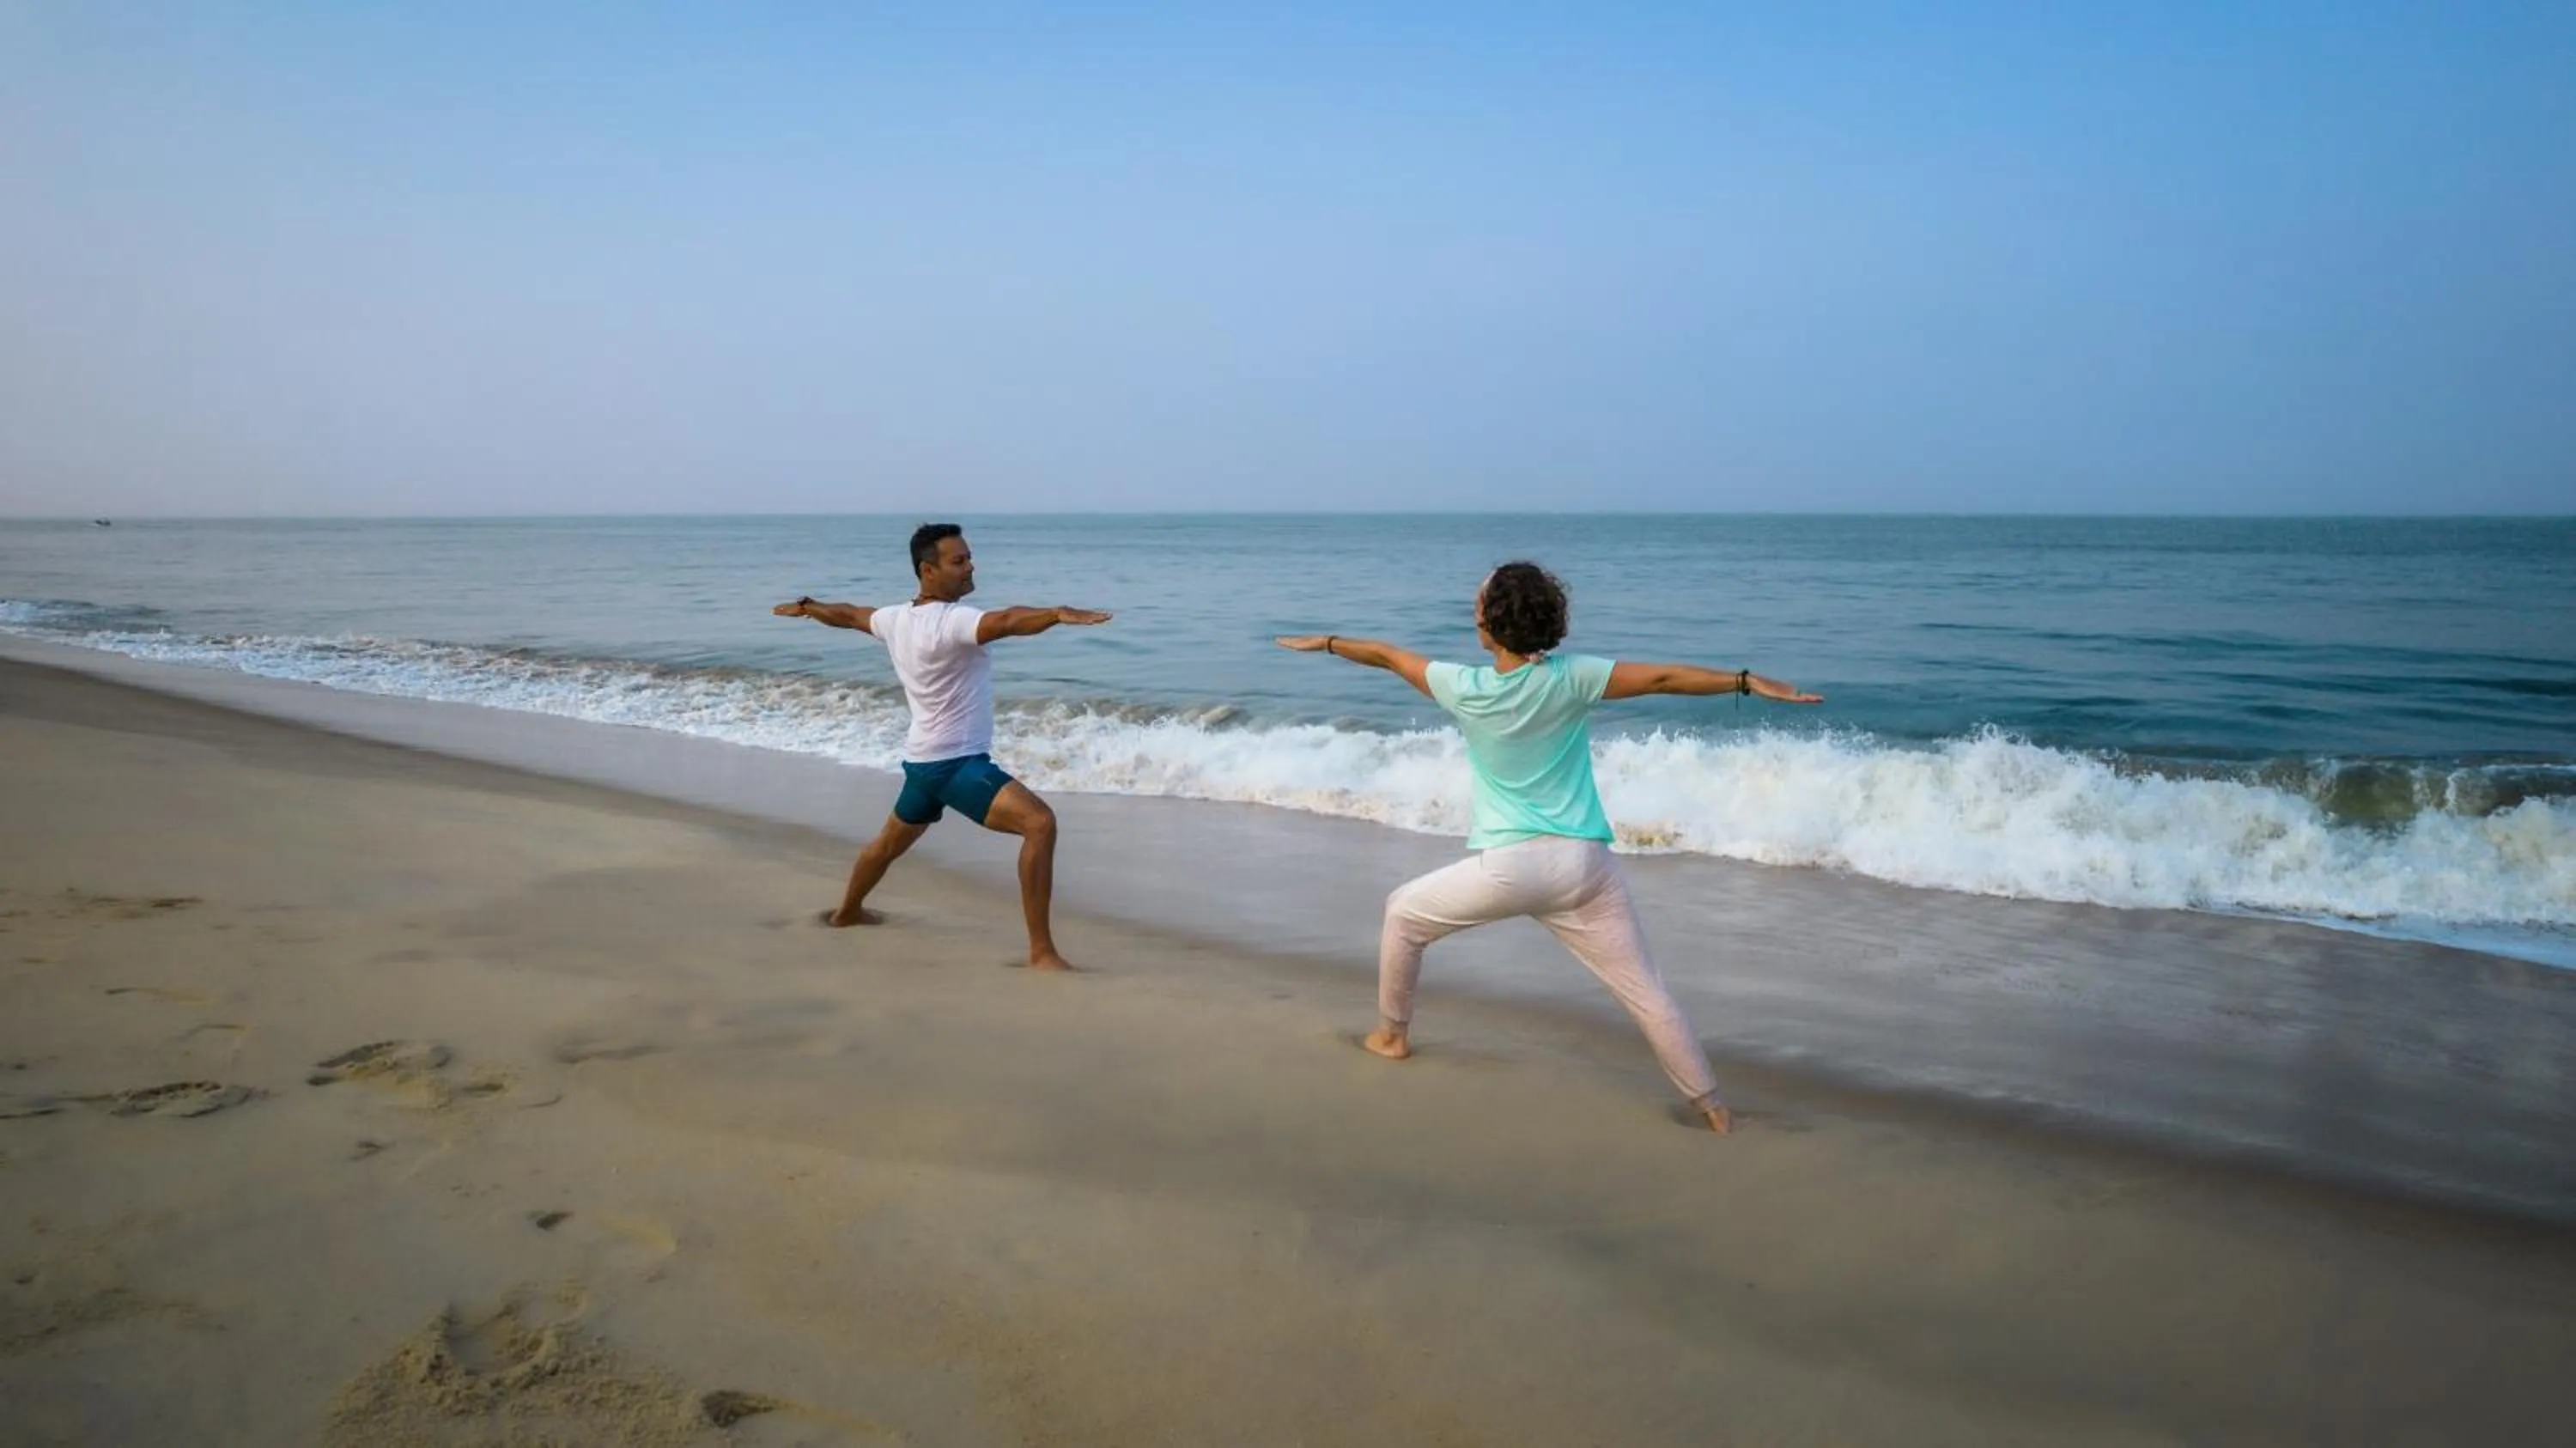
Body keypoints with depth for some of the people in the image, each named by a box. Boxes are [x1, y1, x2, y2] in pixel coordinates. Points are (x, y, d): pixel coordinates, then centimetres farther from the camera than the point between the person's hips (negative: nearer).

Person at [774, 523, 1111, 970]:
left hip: (923, 761, 10)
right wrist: (1058, 613, -57)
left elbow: (848, 614, 26)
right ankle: (1041, 953, -27)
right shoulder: (952, 621, -21)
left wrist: (806, 607, 45)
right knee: (1040, 823, -23)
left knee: (892, 841, 34)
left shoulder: (896, 618, 6)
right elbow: (1006, 622, -41)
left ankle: (847, 911, 61)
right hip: (958, 763, -10)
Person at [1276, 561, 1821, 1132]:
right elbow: (1665, 677, -10)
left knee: (1403, 912, 25)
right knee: (1645, 991, 9)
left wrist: (1325, 642, 26)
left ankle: (1392, 1035, 36)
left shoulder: (1465, 688, -5)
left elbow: (1387, 655, 10)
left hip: (1509, 867, -1)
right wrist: (1750, 681, -8)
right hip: (1583, 865, 1)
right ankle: (1710, 1105, 12)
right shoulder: (1572, 677, -6)